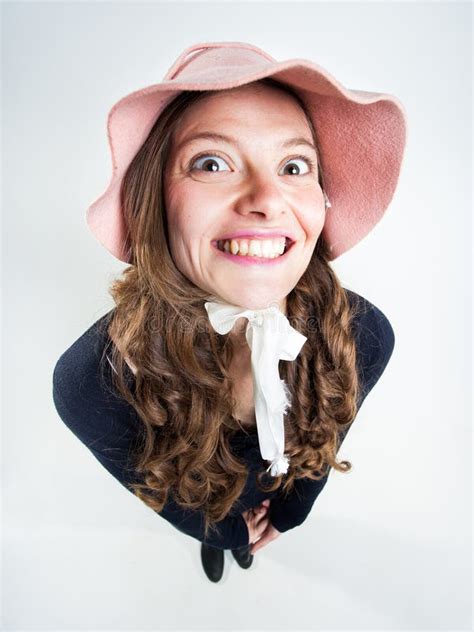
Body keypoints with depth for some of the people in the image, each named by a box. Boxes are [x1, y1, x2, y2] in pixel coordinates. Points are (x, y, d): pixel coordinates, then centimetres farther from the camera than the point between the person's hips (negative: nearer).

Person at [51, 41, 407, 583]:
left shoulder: (366, 338, -35)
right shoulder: (89, 382, -42)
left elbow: (322, 444, -13)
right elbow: (160, 489, -20)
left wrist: (286, 515, 3)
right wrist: (224, 529, -3)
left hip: (277, 498, 2)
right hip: (200, 508, -1)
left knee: (245, 536, 37)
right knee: (213, 533, 36)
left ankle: (244, 541, 75)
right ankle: (218, 545, 74)